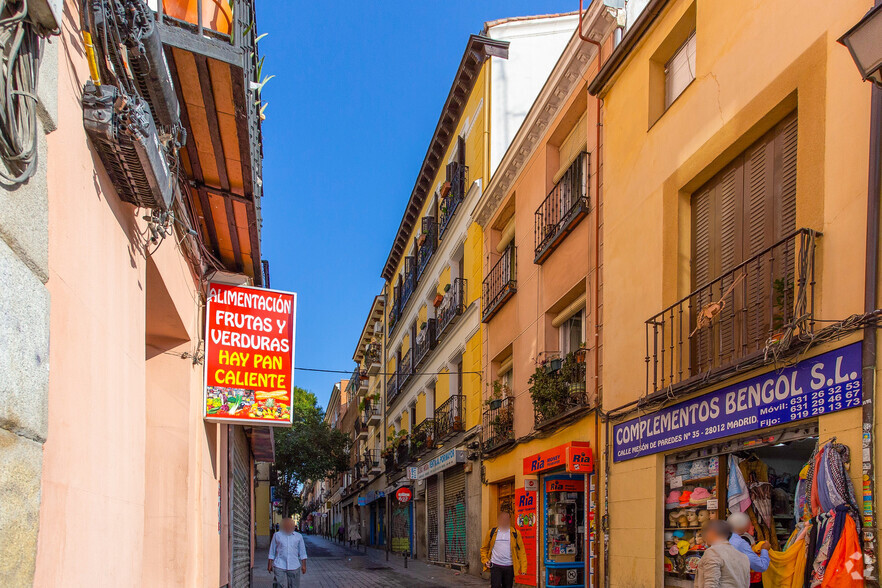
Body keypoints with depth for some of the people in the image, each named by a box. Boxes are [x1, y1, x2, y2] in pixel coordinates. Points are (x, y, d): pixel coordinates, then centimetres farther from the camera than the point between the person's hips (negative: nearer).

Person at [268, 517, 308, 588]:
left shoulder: (298, 536, 9)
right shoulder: (277, 535, 7)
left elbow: (302, 553, 12)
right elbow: (272, 552, 12)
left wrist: (304, 565, 6)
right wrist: (270, 564, 8)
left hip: (294, 567, 1)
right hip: (280, 567, -1)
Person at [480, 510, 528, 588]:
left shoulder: (515, 533, 3)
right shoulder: (492, 532, 5)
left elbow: (521, 551, 2)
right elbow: (484, 548, 14)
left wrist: (523, 568, -4)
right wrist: (485, 560, -1)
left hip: (509, 567, 1)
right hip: (495, 566, -1)